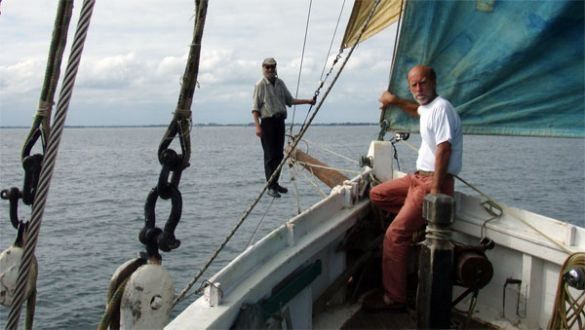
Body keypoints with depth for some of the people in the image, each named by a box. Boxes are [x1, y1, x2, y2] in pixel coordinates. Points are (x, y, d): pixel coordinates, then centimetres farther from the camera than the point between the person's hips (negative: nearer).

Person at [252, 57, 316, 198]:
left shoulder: (280, 83, 13)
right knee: (270, 155, -6)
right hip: (267, 122, -6)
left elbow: (290, 100, 21)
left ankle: (275, 183, 21)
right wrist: (257, 126, -16)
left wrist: (307, 101, 12)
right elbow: (255, 108, -7)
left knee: (279, 154, 9)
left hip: (279, 121, 6)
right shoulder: (260, 85, -4)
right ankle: (271, 187, -2)